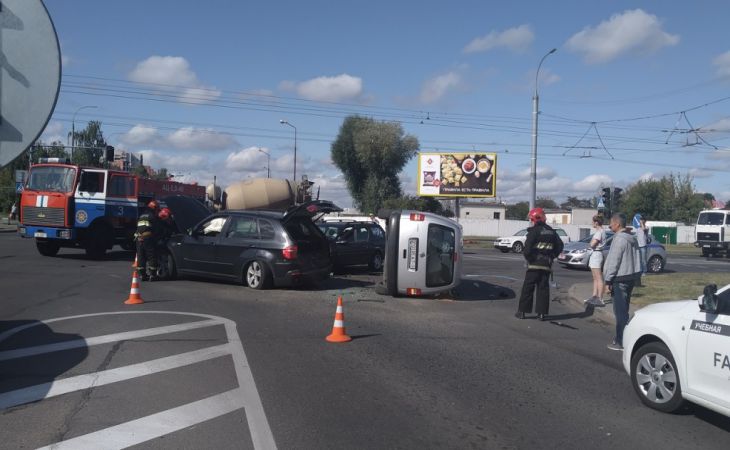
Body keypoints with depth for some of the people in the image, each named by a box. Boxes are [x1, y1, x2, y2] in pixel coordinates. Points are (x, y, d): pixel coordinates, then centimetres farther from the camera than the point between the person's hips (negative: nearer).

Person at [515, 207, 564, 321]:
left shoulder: (534, 231, -10)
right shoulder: (552, 232, 11)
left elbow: (528, 247, -18)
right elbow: (560, 246, 14)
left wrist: (527, 256, -2)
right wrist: (551, 256, 15)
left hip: (535, 264, -5)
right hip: (547, 265, 5)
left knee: (528, 288, 1)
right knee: (543, 288, 8)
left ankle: (522, 311, 4)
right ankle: (542, 313, 5)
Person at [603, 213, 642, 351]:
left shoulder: (619, 239, -17)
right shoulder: (632, 238, 13)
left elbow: (614, 261, -19)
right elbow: (635, 259, 16)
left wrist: (608, 280, -14)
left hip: (620, 279, -10)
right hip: (632, 276, 10)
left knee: (620, 311, -6)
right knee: (623, 309, 17)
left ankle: (621, 342, -3)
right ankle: (621, 337, 26)